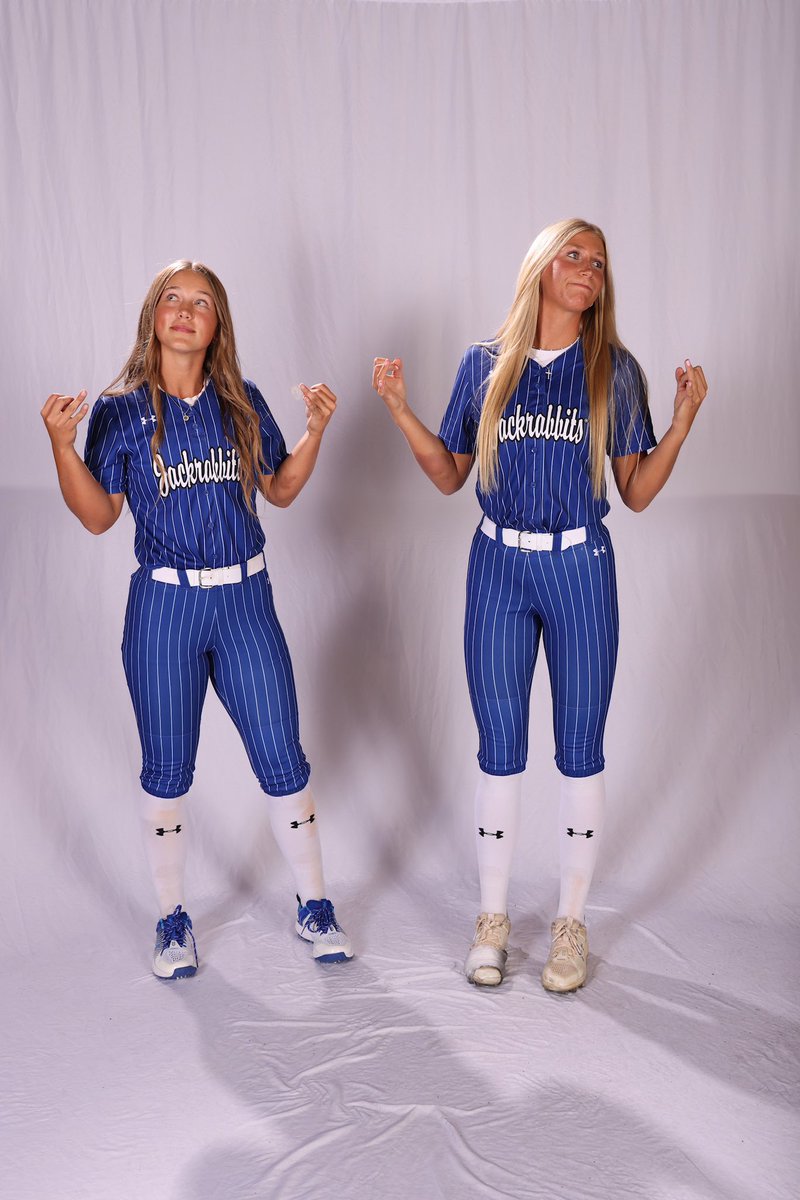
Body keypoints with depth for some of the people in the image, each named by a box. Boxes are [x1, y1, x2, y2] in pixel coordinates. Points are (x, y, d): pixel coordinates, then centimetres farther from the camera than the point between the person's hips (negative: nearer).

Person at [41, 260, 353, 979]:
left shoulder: (242, 402, 5)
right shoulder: (122, 410, -1)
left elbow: (281, 490, 13)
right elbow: (98, 516, -2)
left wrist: (315, 431, 0)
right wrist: (62, 443, -15)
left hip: (245, 601, 2)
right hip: (164, 605, -1)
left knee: (282, 758, 4)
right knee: (167, 770, 9)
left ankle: (314, 907, 23)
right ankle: (173, 920, 28)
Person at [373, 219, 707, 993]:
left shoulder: (614, 370, 2)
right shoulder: (484, 365, 4)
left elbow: (637, 493, 0)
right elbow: (449, 476, 9)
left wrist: (684, 418, -11)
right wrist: (398, 408, 0)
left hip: (579, 569, 0)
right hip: (498, 567, 1)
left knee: (579, 751, 6)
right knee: (499, 751, 8)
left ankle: (570, 923, 25)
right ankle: (493, 917, 26)